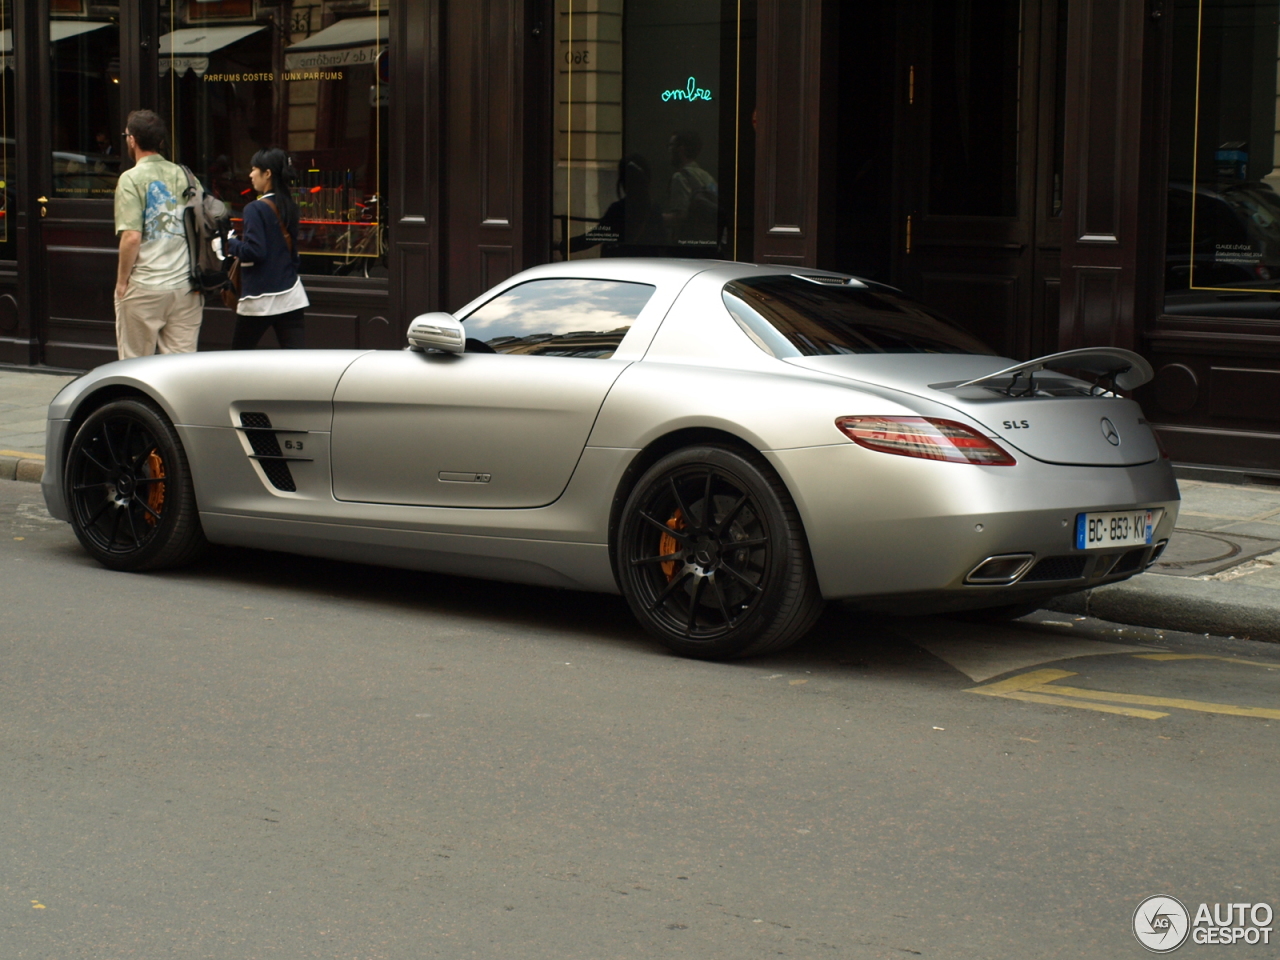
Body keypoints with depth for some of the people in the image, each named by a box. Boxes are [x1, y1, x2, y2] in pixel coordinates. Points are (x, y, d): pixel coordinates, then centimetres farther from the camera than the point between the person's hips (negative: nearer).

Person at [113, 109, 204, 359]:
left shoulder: (132, 179, -7)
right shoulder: (183, 175, 8)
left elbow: (132, 236, -15)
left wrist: (122, 281, -5)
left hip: (143, 288, -5)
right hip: (186, 287, 5)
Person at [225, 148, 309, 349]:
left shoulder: (256, 209, -14)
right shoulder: (289, 207, 9)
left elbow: (254, 251, -19)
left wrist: (231, 244, -3)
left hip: (260, 298, -6)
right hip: (291, 293, 6)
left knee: (239, 355, 14)